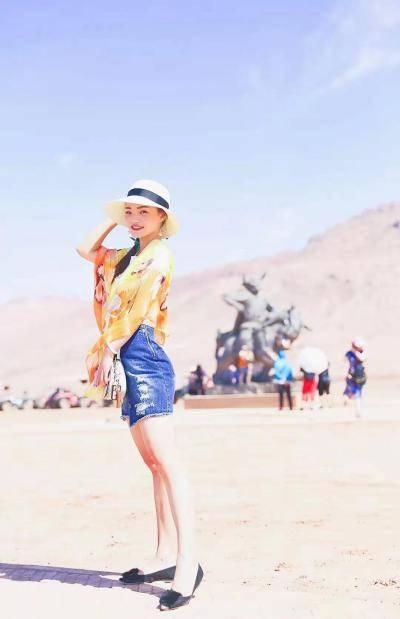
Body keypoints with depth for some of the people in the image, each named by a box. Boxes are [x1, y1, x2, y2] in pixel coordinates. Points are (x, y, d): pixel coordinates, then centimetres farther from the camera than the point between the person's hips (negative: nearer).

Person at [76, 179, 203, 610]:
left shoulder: (159, 255, -4)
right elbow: (85, 249, 32)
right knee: (154, 464, 8)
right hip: (126, 363, 9)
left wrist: (108, 351, -12)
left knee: (166, 462, -16)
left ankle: (188, 562, -19)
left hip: (144, 358, -9)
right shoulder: (125, 256, 21)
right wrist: (115, 218, 23)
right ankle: (165, 555, 12)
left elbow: (137, 310, -12)